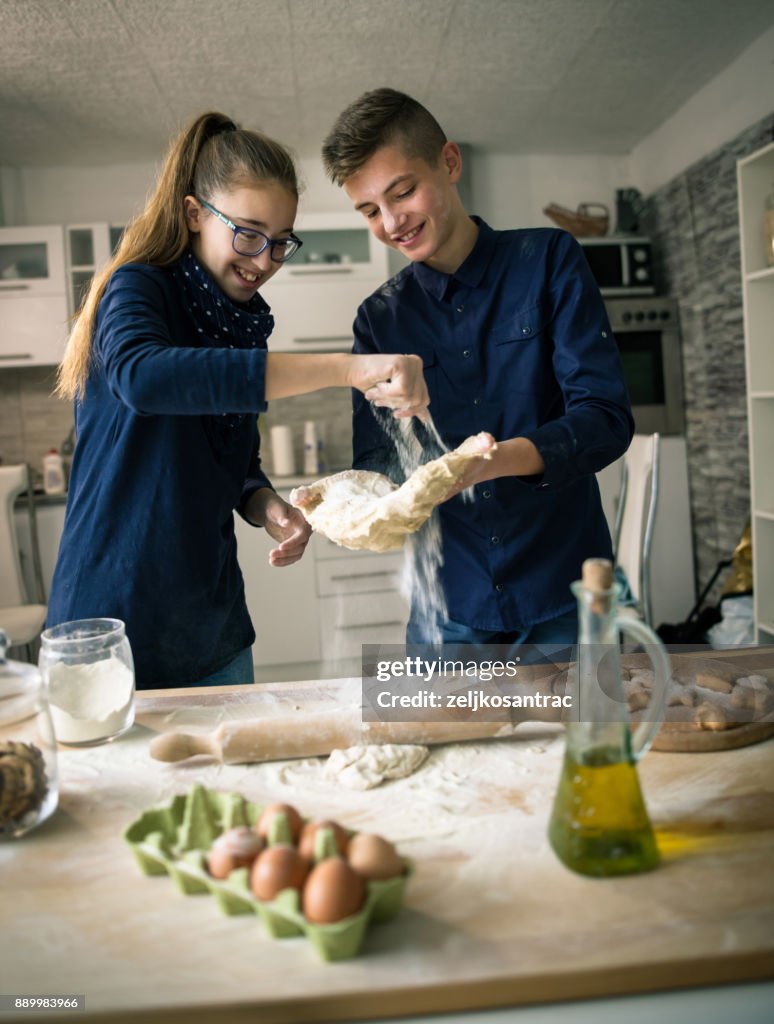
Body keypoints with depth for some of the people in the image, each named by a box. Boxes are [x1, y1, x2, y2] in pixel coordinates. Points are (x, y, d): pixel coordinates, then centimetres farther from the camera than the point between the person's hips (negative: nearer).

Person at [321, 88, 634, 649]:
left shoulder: (548, 260, -3)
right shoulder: (379, 318, 5)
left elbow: (607, 416, -12)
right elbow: (372, 459, 2)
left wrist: (493, 461, -30)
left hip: (565, 590, -1)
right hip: (450, 604, 2)